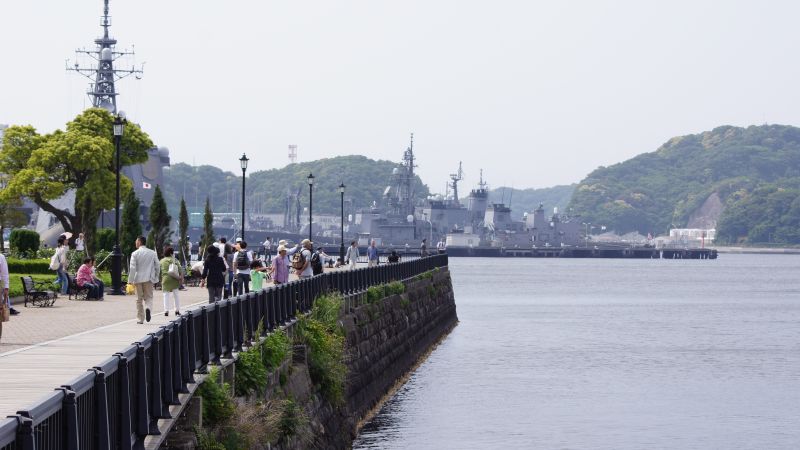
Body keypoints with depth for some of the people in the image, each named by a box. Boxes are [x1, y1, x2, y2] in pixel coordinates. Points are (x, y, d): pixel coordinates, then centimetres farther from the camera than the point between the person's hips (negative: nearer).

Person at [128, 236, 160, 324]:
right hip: (149, 279, 2)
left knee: (139, 299, 7)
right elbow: (157, 266, 6)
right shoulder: (152, 253, 4)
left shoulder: (135, 254, -6)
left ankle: (140, 319, 8)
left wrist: (130, 280, -7)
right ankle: (148, 308, -23)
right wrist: (156, 278, 16)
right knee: (149, 297, 9)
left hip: (138, 279, -2)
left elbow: (132, 268, -10)